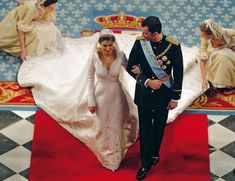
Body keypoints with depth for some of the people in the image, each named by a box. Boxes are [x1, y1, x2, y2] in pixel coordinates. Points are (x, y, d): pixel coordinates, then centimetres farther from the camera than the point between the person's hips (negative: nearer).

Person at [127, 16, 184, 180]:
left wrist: (175, 98, -5)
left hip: (163, 93, 0)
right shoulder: (139, 43, -13)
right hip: (144, 92, 1)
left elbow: (178, 73, -8)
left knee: (159, 127, 18)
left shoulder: (173, 46, -17)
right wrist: (147, 81, -19)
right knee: (145, 128, 8)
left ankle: (155, 153, 44)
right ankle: (146, 163, 22)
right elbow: (131, 67, -6)